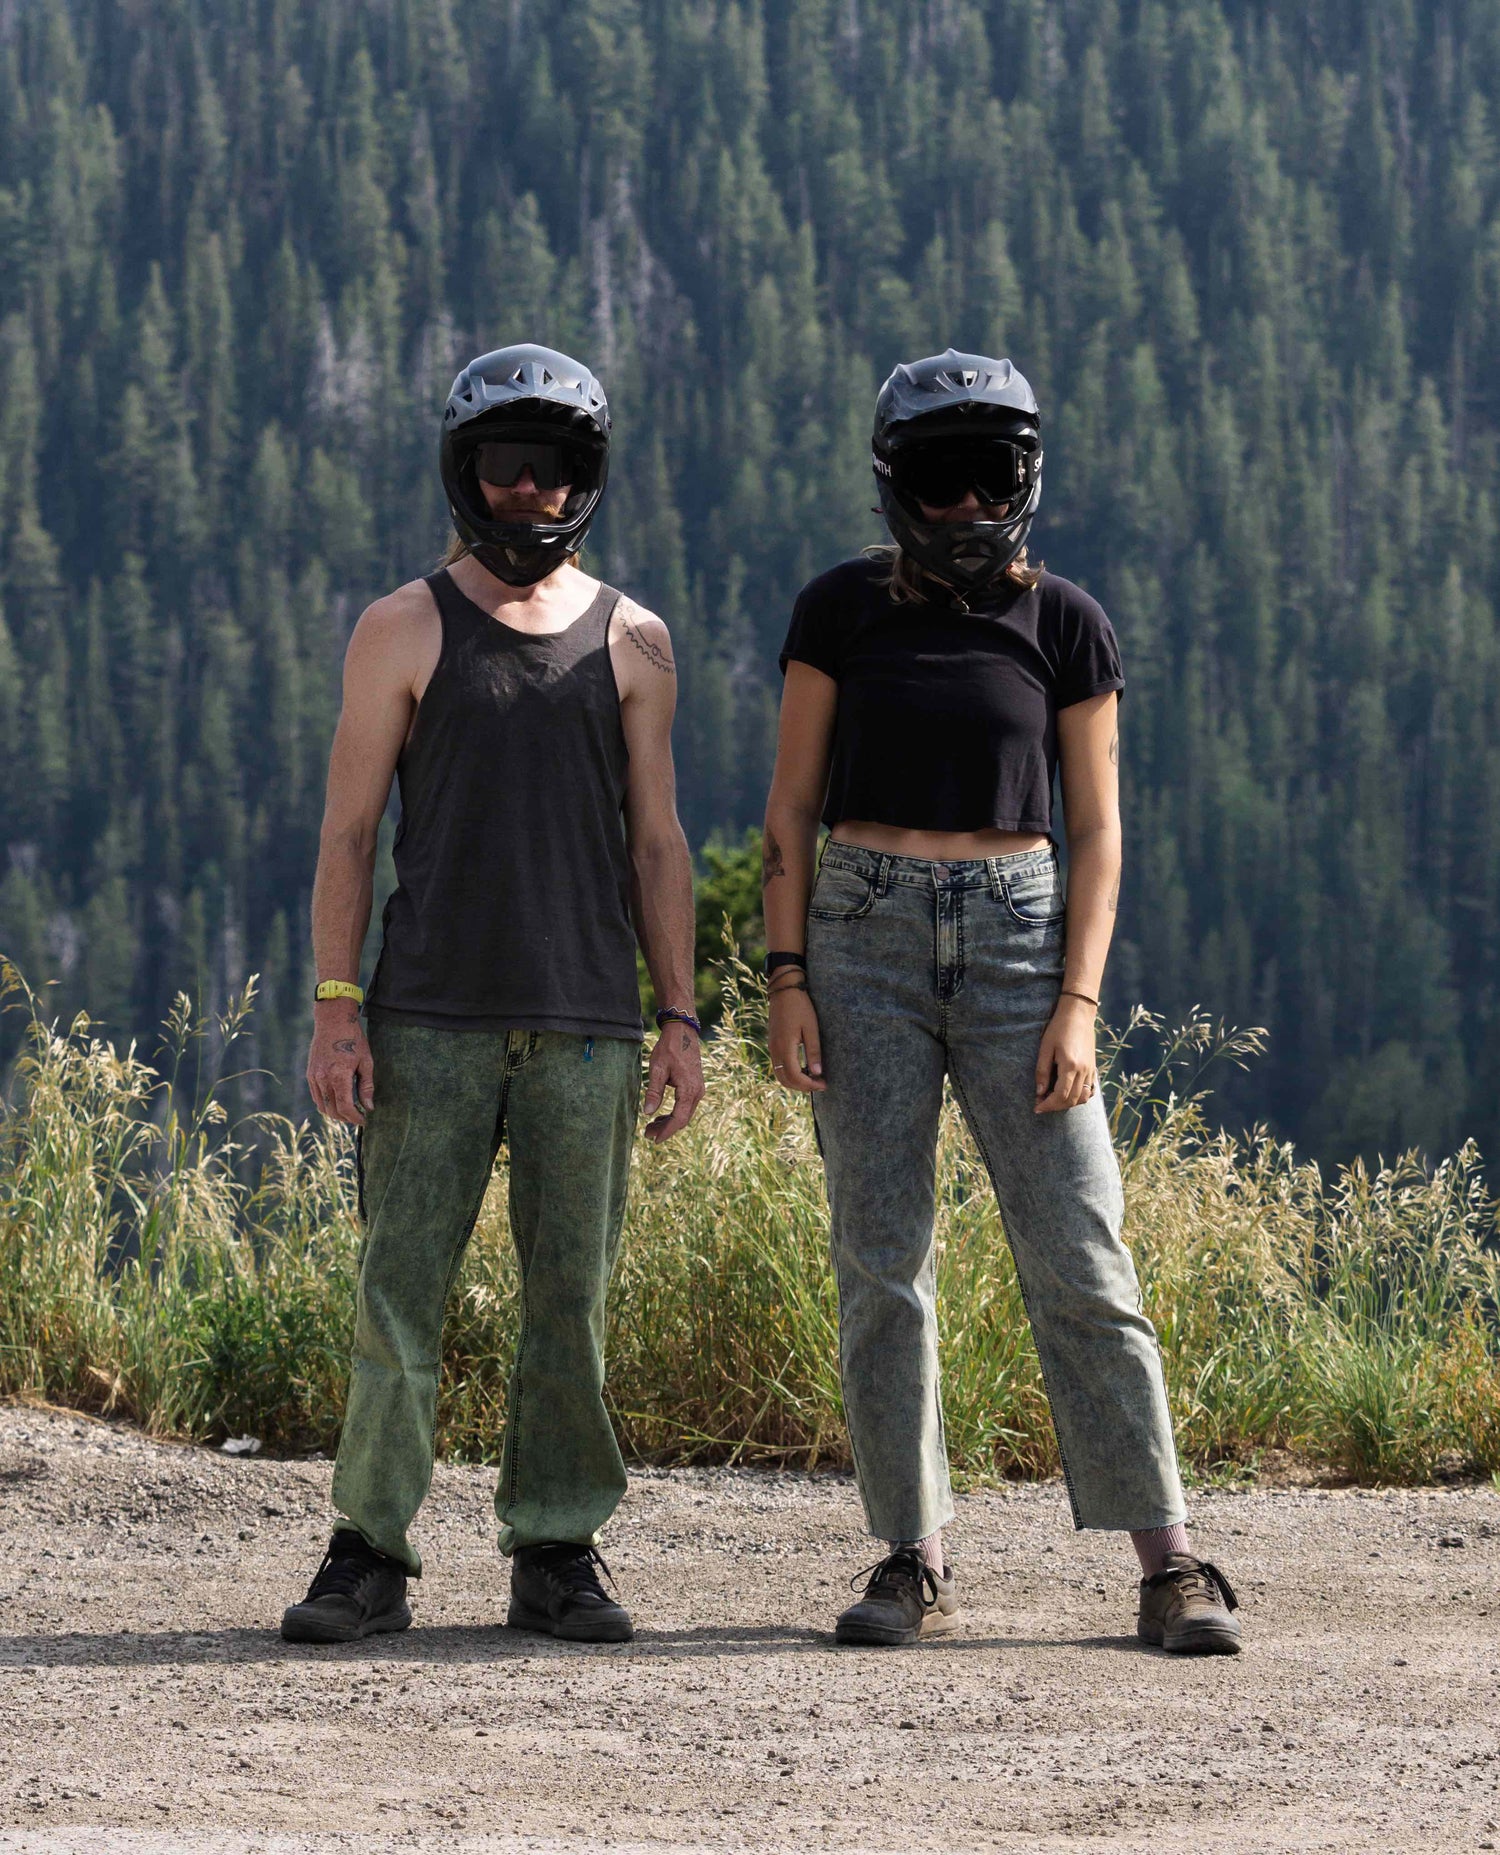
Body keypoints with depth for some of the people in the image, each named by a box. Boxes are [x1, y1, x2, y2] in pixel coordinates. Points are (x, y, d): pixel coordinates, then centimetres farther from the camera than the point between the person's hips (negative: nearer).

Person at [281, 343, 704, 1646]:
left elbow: (657, 841, 12)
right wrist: (336, 1009, -5)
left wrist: (681, 1019, 6)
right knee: (401, 1287, -4)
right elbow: (349, 830, 3)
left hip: (587, 1025, 2)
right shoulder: (404, 633, 5)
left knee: (572, 1295, 2)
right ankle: (371, 1555, 2)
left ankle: (557, 1555, 10)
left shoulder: (632, 642, 10)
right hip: (432, 1018, -2)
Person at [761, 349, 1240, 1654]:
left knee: (1079, 1256, -5)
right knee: (883, 1262, 0)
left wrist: (1079, 1005, -7)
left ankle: (1170, 1566, -3)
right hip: (866, 940, 1)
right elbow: (793, 805, 5)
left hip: (1014, 940, 0)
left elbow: (1097, 829, 3)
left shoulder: (1066, 626, 3)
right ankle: (915, 1561, 7)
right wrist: (787, 980, -4)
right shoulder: (842, 611, 3)